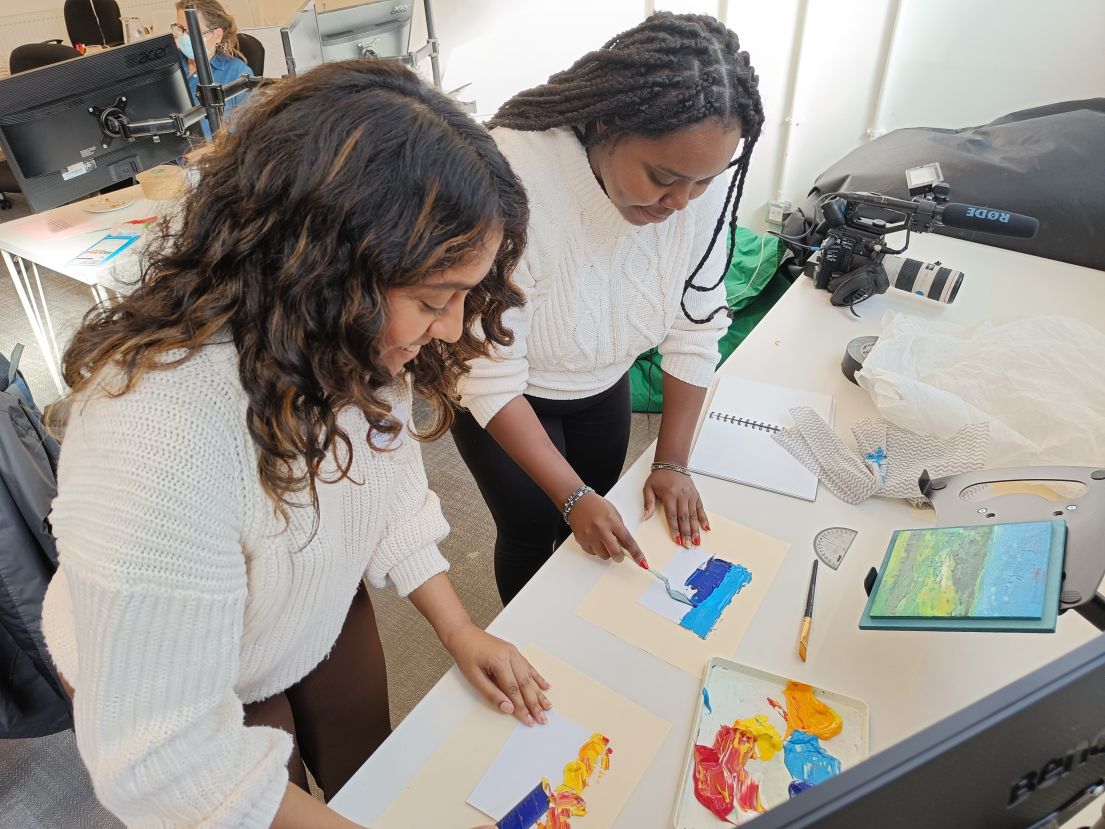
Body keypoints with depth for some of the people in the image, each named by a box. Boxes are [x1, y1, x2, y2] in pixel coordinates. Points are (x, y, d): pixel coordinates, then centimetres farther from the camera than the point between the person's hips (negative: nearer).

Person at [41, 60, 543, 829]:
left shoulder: (359, 341, -23)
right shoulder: (158, 442, -43)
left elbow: (388, 490, -5)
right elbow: (160, 758, -34)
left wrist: (461, 633, -8)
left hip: (325, 614, 5)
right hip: (191, 686, -4)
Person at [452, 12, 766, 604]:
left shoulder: (700, 170, -22)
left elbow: (696, 323, -12)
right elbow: (490, 375, -31)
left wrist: (673, 461, -11)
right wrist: (572, 498, -29)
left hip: (603, 384, 5)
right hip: (502, 393, -4)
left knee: (594, 527, 20)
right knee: (534, 531, 5)